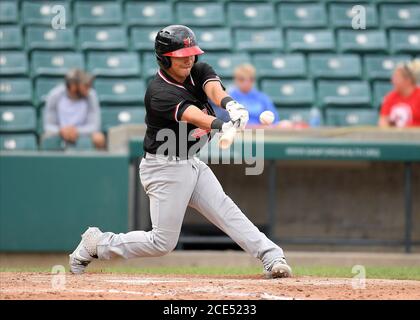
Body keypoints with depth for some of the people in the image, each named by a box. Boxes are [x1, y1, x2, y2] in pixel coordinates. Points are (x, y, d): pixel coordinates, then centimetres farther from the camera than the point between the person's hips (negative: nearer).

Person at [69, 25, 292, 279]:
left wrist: (229, 104, -46)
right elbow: (190, 114, -40)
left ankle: (272, 257, -16)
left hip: (192, 163, 7)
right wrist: (222, 125, -59)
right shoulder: (160, 93, -22)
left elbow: (213, 88, -22)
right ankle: (97, 244, 14)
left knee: (225, 210, -10)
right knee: (163, 242, -2)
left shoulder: (199, 71, 0)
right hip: (165, 169, -7)